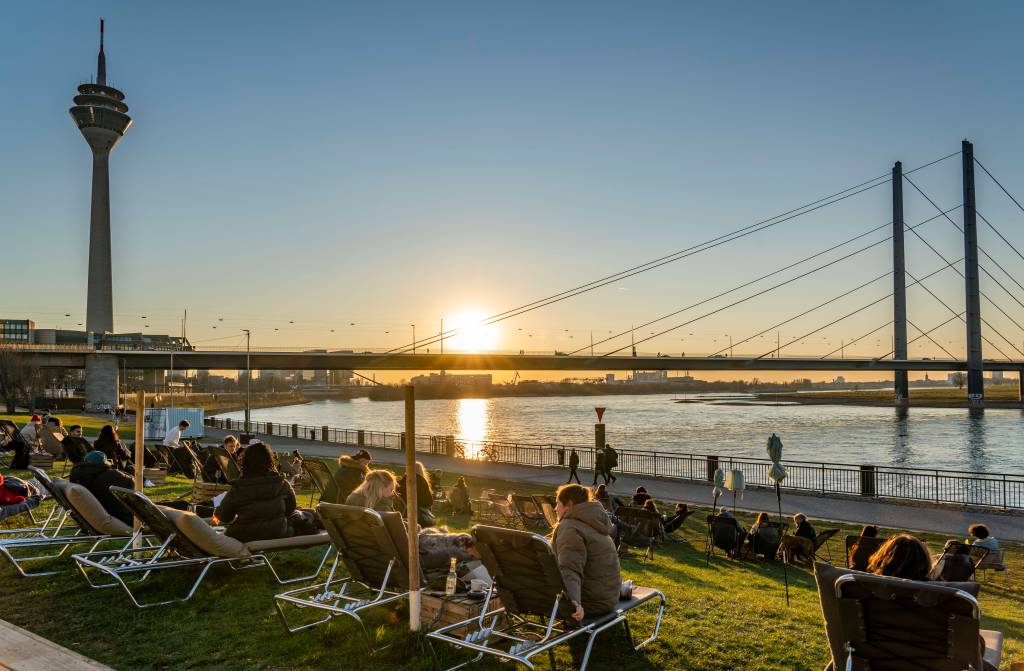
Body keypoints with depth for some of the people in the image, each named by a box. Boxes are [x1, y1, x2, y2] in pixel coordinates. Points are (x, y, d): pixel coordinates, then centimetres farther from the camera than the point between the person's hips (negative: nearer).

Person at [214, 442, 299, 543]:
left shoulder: (237, 489, -9)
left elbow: (223, 517, 5)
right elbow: (290, 510, 6)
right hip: (277, 535, 1)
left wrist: (216, 517, 29)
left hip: (245, 539, -1)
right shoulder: (282, 484, -6)